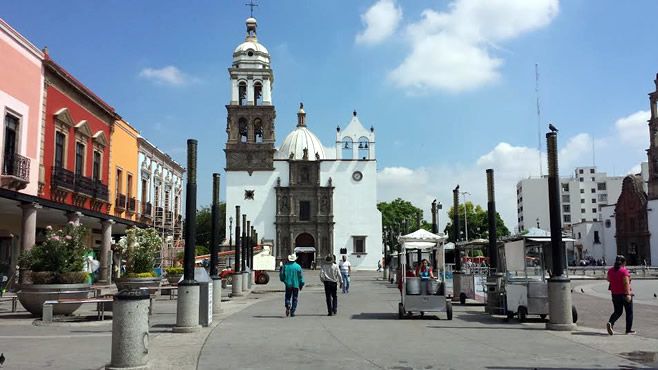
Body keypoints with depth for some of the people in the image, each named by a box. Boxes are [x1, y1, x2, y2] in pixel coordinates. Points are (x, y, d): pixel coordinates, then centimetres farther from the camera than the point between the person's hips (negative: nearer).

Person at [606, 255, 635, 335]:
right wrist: (628, 294, -27)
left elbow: (608, 280, 16)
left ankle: (610, 323, -11)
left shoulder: (610, 270, 2)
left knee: (617, 312, 14)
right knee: (629, 312, 12)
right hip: (624, 293, -5)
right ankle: (629, 330, 17)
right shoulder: (624, 271, -16)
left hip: (615, 294, 5)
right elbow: (626, 283, -24)